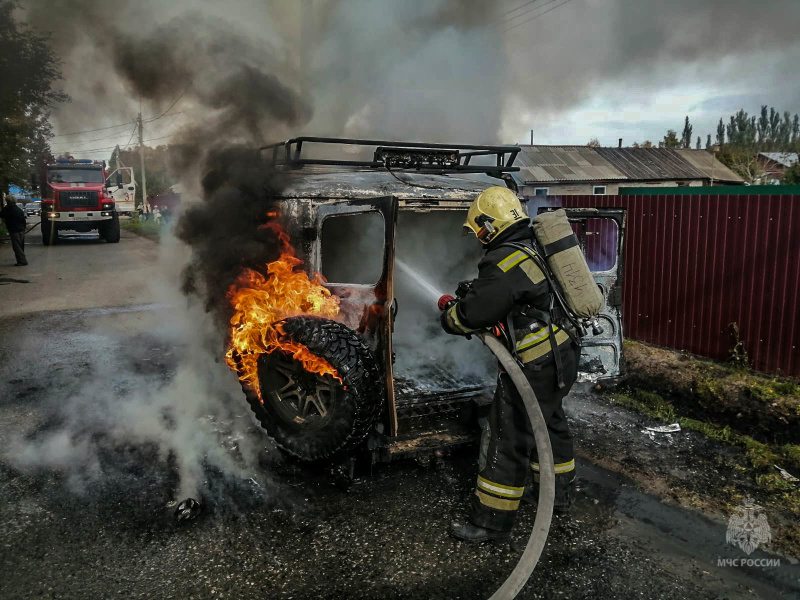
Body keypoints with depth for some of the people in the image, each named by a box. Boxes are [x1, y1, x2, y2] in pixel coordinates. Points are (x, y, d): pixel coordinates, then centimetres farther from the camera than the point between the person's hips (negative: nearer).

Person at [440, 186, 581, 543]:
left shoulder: (504, 263, -22)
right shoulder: (534, 251, 9)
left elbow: (472, 313, -22)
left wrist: (449, 316, -1)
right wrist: (475, 290, 11)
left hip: (536, 368, -10)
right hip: (561, 356, 10)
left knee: (506, 442, 0)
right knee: (550, 423, 26)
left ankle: (492, 523, 11)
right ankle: (559, 493, 44)